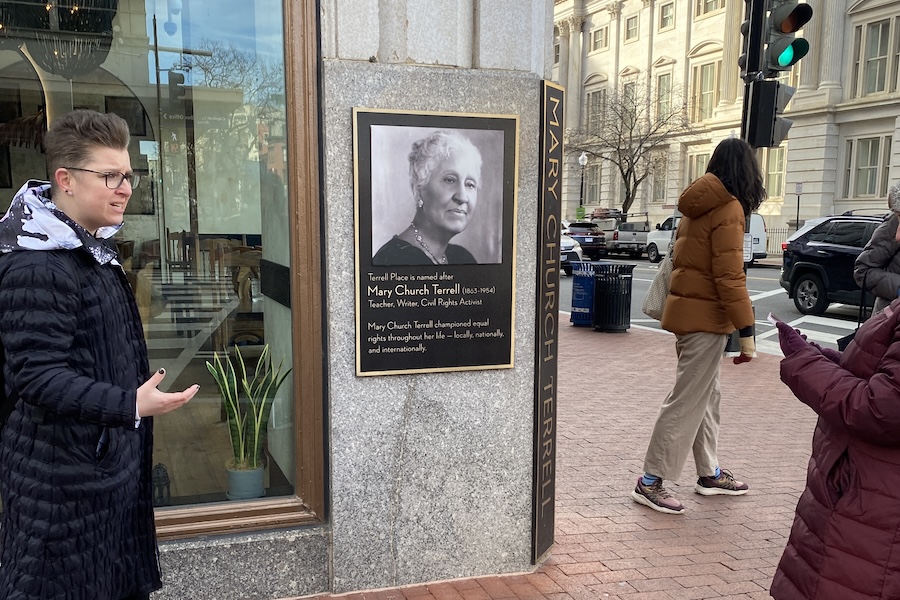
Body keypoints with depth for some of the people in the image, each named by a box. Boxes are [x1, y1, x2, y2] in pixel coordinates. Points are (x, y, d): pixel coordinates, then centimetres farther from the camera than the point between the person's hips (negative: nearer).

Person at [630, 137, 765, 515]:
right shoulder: (729, 209, -14)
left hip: (688, 310, 9)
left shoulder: (698, 205, 12)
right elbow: (729, 276, -20)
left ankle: (709, 474, 28)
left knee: (707, 396, 17)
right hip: (705, 317, -9)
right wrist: (746, 330, -17)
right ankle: (650, 482, 2)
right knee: (688, 401, -3)